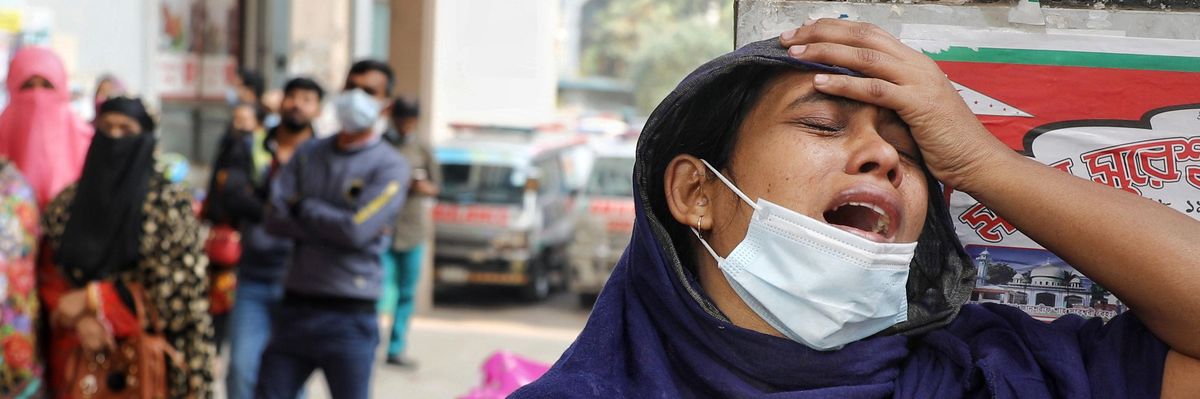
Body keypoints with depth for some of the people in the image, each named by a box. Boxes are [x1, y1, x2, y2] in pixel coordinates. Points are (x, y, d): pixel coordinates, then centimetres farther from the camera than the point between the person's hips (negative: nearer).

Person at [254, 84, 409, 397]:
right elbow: (275, 218, -1)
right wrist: (333, 228, -11)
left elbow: (357, 230, -17)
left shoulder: (389, 168, -5)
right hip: (296, 307, 5)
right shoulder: (309, 154, 10)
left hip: (350, 316, -5)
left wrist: (304, 207, -2)